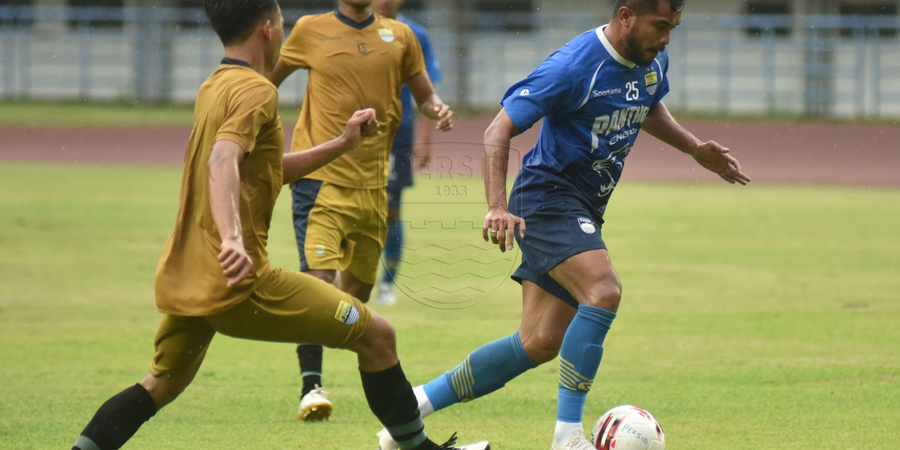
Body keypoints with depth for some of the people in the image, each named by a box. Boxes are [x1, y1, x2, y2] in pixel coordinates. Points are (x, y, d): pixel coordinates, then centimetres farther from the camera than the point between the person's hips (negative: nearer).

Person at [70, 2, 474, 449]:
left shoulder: (212, 88, 18)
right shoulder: (254, 90, -11)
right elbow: (222, 163, -29)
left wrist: (341, 144, 28)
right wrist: (232, 239, -43)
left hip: (181, 279, 9)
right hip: (236, 281, -9)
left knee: (160, 386, 23)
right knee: (377, 335, 1)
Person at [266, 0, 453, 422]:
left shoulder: (399, 36, 9)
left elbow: (424, 94, 17)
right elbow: (267, 81, 16)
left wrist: (438, 110, -6)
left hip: (372, 182, 4)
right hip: (321, 178, -4)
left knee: (358, 285, 11)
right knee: (319, 277, -19)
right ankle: (311, 385, -16)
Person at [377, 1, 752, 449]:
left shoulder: (653, 61, 5)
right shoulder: (573, 65, -20)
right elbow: (498, 131, -20)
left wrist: (696, 149, 16)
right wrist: (498, 207, -32)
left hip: (584, 210, 9)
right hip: (547, 197, -9)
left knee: (539, 345, 5)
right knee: (603, 291, -31)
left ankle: (418, 401, 16)